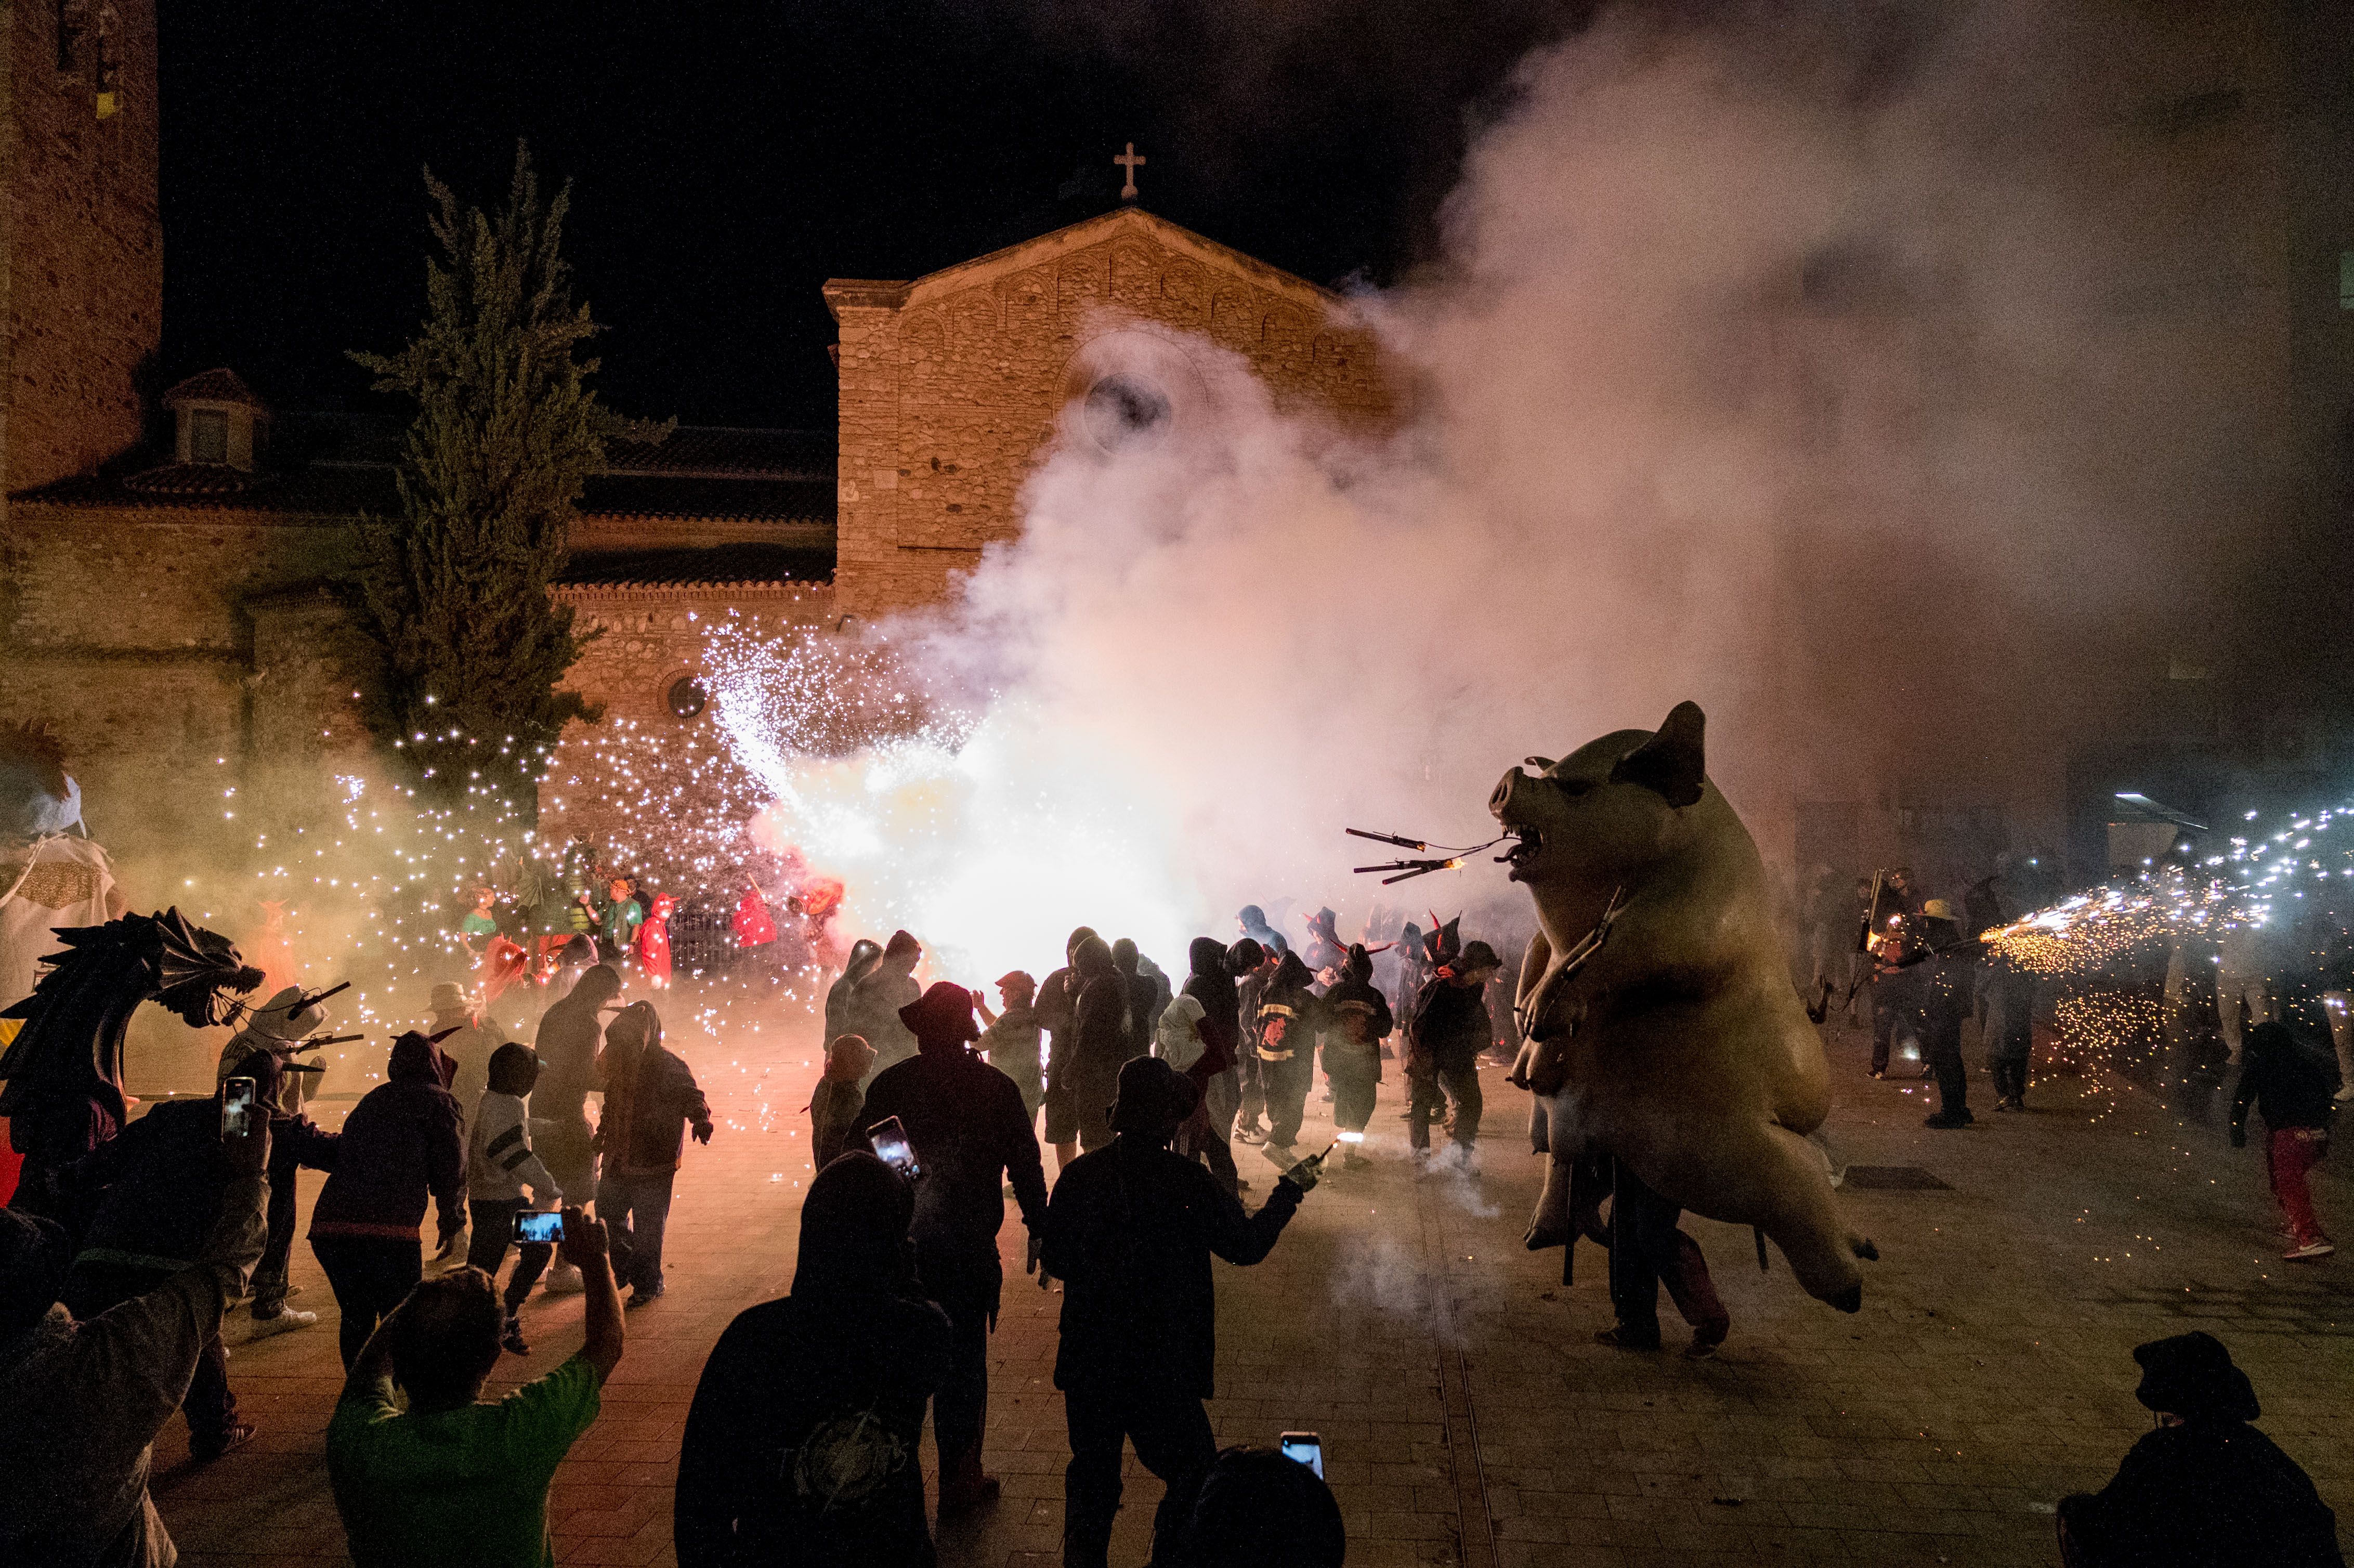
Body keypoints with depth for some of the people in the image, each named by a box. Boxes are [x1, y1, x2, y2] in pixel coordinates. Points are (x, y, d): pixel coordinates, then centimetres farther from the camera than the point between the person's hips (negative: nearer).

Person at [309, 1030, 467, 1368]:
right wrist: (452, 1222, 18)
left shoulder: (370, 1100, 25)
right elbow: (451, 1172, 4)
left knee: (356, 1319, 24)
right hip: (388, 1232, -5)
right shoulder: (438, 1102, 9)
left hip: (327, 1227, 5)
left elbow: (342, 1157, 25)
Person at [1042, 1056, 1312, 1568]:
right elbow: (1247, 1244, -5)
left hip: (1087, 1366, 4)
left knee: (1092, 1475, 20)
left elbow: (1054, 1261, 1)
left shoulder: (1079, 1176, -7)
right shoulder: (1189, 1184, -17)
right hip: (1161, 1367, -4)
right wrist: (1290, 1190, 9)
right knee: (1194, 1476, 14)